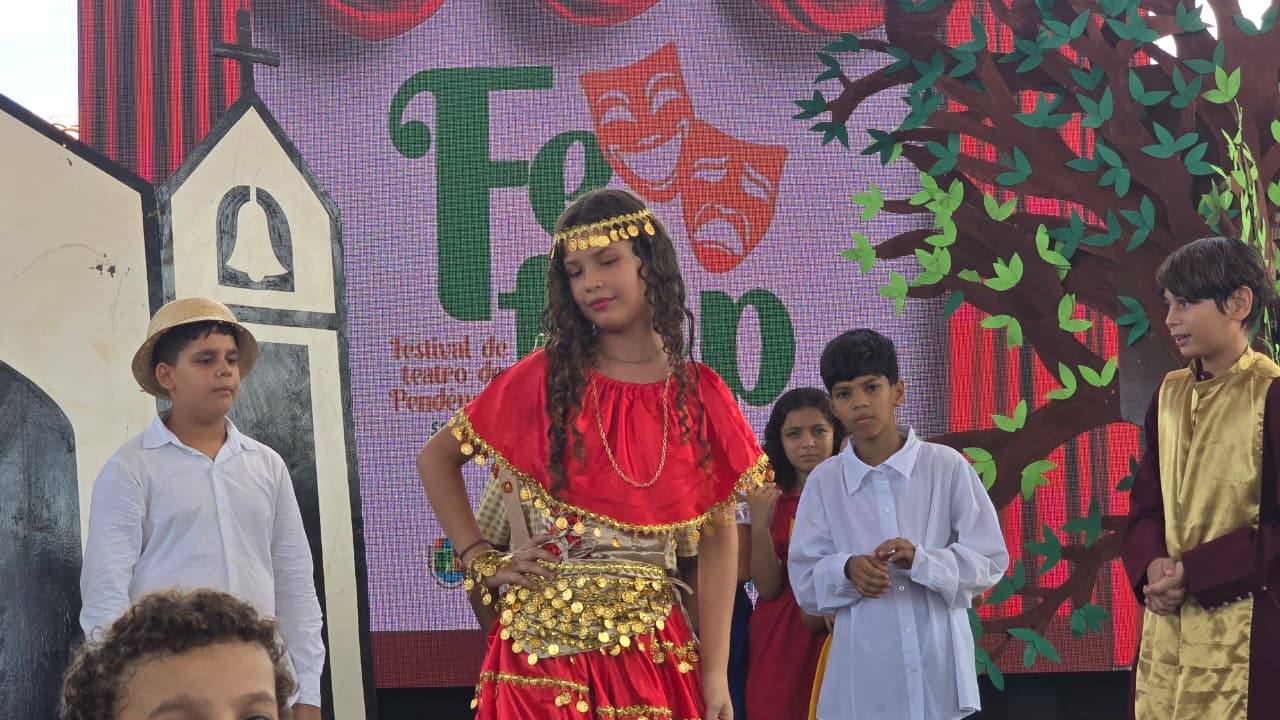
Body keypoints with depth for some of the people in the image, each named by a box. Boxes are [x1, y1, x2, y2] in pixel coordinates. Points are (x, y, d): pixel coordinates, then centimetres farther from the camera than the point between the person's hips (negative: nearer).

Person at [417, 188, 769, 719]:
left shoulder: (698, 395, 2)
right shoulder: (544, 379, -1)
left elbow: (718, 538, 4)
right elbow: (436, 460, 9)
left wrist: (715, 672, -2)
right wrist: (482, 561, -1)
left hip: (651, 648, 1)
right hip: (548, 646, -1)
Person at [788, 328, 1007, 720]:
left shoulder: (947, 467, -2)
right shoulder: (823, 482, 3)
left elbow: (991, 560, -1)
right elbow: (805, 581, 5)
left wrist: (922, 561, -17)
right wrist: (847, 570, -16)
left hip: (939, 672, -1)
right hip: (863, 679, 1)